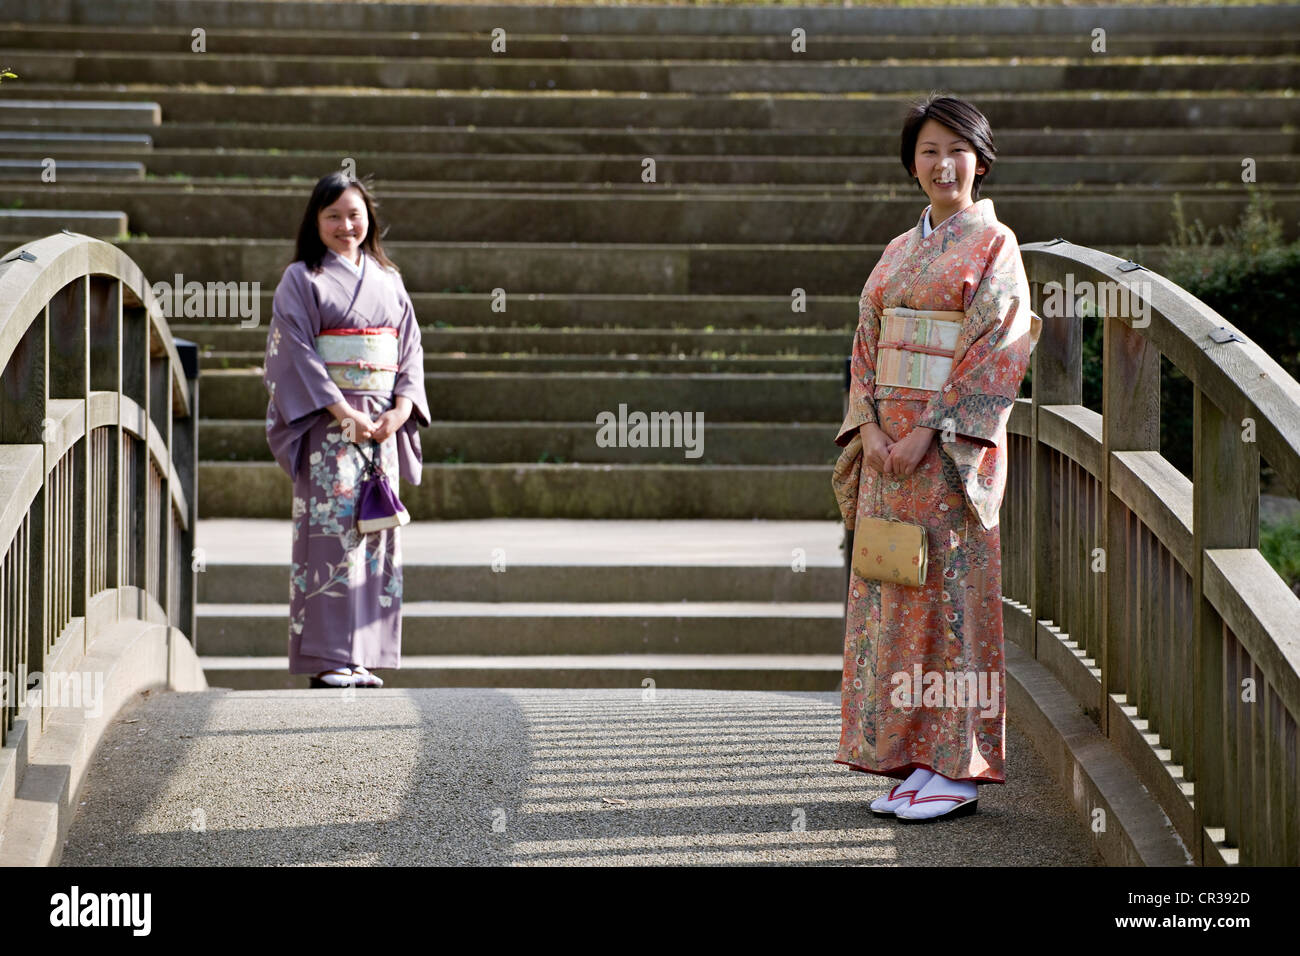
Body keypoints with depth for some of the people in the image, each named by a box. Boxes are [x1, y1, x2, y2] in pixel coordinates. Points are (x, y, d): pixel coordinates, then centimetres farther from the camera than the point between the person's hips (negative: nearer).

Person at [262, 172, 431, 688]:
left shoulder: (387, 279, 15)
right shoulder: (301, 279, 0)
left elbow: (411, 349, 12)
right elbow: (297, 354, -8)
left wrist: (401, 409, -5)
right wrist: (345, 414, -16)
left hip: (382, 427, 5)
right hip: (327, 426, -5)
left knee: (377, 533, 3)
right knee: (331, 531, -10)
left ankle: (362, 657, 7)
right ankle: (327, 660, -9)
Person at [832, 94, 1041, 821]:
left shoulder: (994, 245, -3)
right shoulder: (900, 250, 16)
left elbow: (997, 352, -11)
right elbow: (868, 343, 14)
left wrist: (930, 432, -17)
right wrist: (869, 426, -3)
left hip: (954, 446, -7)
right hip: (890, 443, 7)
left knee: (950, 592, -6)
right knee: (889, 595, 6)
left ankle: (957, 770, 0)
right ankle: (913, 761, 13)